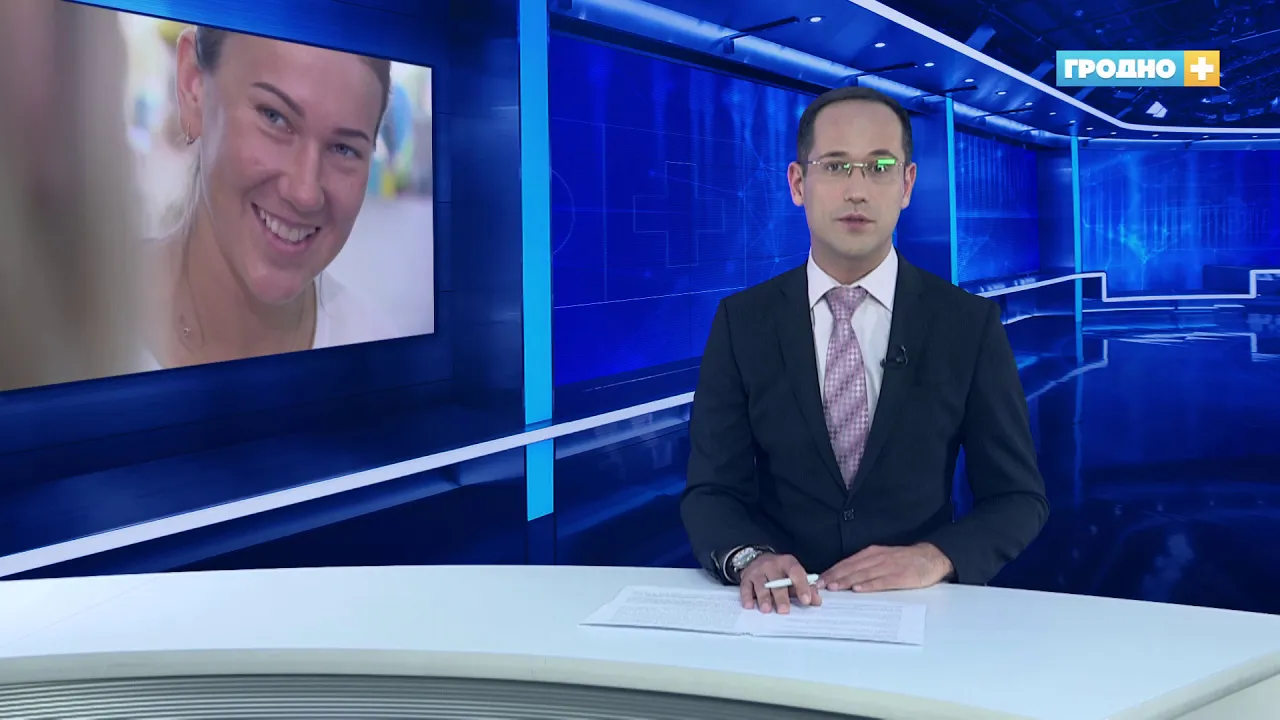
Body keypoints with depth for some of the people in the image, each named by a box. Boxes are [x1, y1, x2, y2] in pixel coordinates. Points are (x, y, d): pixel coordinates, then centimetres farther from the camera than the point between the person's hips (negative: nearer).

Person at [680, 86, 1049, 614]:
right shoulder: (743, 322, 2)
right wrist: (751, 558, -23)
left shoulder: (970, 324, 0)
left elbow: (1018, 498, 3)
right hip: (784, 610, 1)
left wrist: (936, 557, -17)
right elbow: (710, 490, -1)